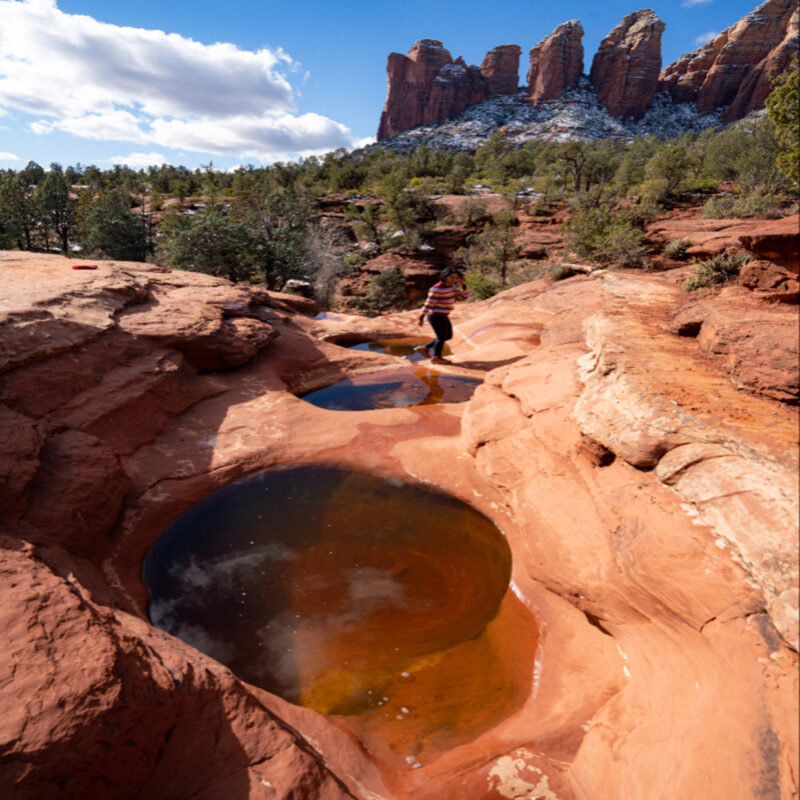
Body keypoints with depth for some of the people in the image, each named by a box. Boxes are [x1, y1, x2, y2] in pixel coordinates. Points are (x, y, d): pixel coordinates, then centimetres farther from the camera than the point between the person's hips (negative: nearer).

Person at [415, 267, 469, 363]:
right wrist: (421, 318, -18)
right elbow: (428, 304, -20)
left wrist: (463, 285, -9)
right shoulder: (437, 289, -21)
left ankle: (424, 348, 26)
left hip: (442, 316, 10)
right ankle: (436, 357, 31)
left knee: (448, 336, 20)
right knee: (442, 337, 7)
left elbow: (465, 297, 4)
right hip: (436, 317, -10)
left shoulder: (452, 286, 4)